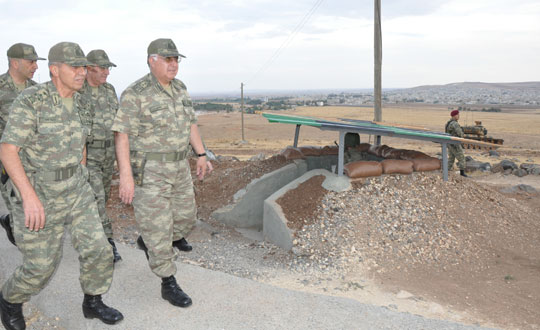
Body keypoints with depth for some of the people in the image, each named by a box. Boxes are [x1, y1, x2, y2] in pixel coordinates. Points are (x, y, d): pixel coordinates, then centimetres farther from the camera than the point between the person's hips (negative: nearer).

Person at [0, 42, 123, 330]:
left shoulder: (80, 104, 4)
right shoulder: (30, 101, -18)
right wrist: (29, 196, -28)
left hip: (73, 188, 6)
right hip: (36, 192, -6)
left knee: (97, 248, 1)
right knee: (41, 264, 3)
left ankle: (93, 303, 24)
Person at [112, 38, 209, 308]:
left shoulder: (179, 89, 7)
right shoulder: (135, 93, -15)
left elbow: (190, 123, 15)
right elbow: (122, 135, -16)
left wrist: (201, 155, 14)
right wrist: (125, 176, -21)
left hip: (177, 166, 8)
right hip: (148, 170, -7)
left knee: (185, 216, 18)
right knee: (158, 226, -4)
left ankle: (148, 242, 46)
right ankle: (169, 285, 9)